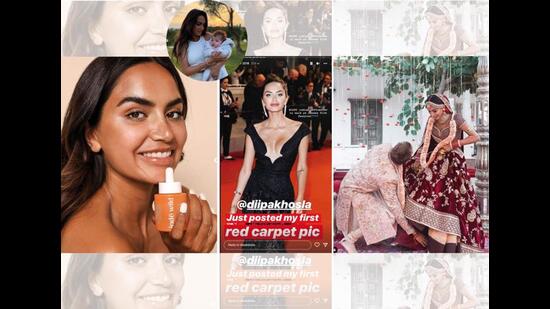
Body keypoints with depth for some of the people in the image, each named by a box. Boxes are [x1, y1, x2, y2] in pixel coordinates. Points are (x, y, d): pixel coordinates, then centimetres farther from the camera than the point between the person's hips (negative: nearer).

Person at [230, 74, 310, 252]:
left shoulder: (300, 130, -2)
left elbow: (301, 169, 2)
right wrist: (236, 198, 0)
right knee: (253, 242, 2)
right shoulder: (254, 130, 3)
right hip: (255, 192, 2)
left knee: (273, 244, -4)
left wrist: (299, 200, -6)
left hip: (282, 194, -1)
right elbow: (246, 168, 5)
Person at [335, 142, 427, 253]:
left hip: (355, 177, 8)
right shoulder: (388, 178, -36)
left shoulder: (385, 147, -22)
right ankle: (349, 239, -3)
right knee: (383, 221, -11)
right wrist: (414, 233, -17)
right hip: (354, 191, -8)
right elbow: (395, 207, -26)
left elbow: (369, 154, 3)